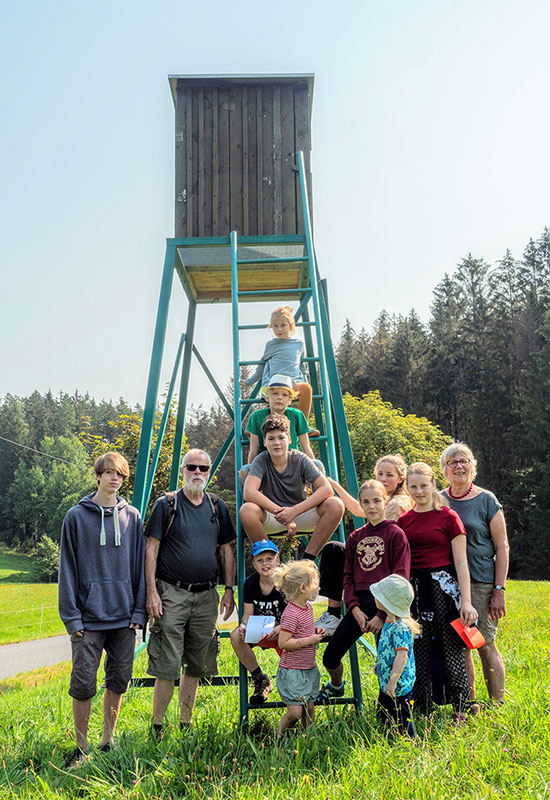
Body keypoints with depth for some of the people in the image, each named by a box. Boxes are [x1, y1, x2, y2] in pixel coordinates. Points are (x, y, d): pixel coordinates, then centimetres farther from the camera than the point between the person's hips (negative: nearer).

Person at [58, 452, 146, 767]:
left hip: (124, 617, 3)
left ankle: (109, 741, 27)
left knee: (119, 681, 10)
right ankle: (82, 747, 18)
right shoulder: (77, 516, 0)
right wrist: (72, 616, -5)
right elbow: (68, 569, 0)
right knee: (83, 684, -1)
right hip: (89, 619, -2)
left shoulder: (132, 517, 6)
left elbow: (139, 565, 9)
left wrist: (139, 611, 3)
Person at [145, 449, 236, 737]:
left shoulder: (217, 506, 10)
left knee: (196, 666, 11)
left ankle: (186, 724, 23)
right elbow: (151, 549, -4)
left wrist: (229, 589, 8)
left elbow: (226, 549, 15)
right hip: (172, 594, -4)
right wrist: (151, 591, -11)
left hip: (207, 596, 4)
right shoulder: (166, 504, -2)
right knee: (167, 666, -5)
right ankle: (157, 726, 8)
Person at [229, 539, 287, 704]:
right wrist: (245, 626, -25)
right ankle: (260, 679, -6)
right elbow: (248, 614, -1)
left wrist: (282, 627, -33)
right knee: (236, 636, -25)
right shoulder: (250, 583, -3)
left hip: (282, 630, -4)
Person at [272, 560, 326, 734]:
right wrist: (310, 640, -21)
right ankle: (279, 738, 15)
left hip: (309, 669, 8)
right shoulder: (291, 613, -22)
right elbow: (283, 643, -24)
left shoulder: (307, 607, 7)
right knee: (294, 713, -6)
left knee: (309, 709, 12)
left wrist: (316, 631, 3)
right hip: (292, 671, -8)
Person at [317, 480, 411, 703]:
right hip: (359, 605, 5)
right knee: (330, 657, 5)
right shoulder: (355, 538, 11)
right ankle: (336, 686, 37)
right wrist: (354, 607, -4)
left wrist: (382, 615, -13)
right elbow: (348, 576, 11)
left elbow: (400, 578, -9)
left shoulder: (396, 534, -4)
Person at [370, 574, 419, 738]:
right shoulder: (389, 622, 4)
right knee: (383, 717, 22)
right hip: (386, 681, 10)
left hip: (399, 687, -10)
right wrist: (379, 663, 27)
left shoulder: (400, 627, -26)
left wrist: (393, 682, -27)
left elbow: (402, 656, -29)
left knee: (402, 721, 3)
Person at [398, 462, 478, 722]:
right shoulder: (403, 521, 8)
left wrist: (466, 601, -10)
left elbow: (461, 562, -4)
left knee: (451, 648, 0)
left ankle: (461, 709, 14)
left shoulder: (448, 517, -3)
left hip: (443, 588, -4)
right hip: (413, 590, 4)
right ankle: (422, 711, 21)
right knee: (419, 652, 9)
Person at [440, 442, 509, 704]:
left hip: (481, 583, -3)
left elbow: (502, 547, -1)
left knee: (485, 645, -2)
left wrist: (499, 590, -8)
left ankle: (498, 706, 12)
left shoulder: (486, 500, 0)